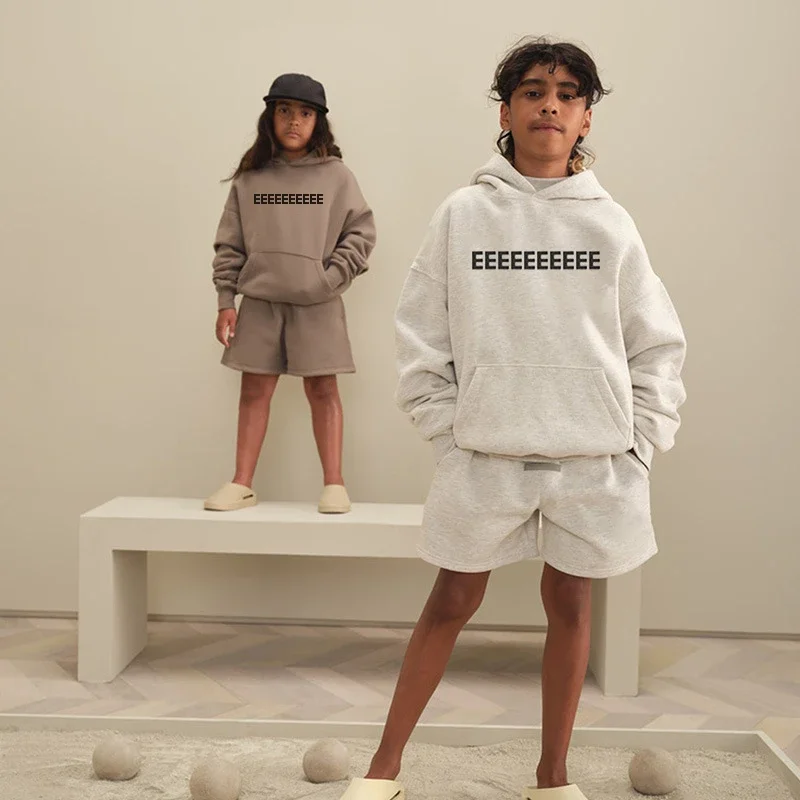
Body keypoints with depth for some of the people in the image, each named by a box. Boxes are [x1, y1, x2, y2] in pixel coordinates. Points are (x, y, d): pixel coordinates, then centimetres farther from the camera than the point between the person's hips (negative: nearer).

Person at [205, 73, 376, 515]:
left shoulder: (336, 175, 0)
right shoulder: (249, 178, 4)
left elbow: (361, 232, 1)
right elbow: (229, 244, 6)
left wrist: (332, 279, -10)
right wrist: (225, 301, 1)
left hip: (317, 304, -2)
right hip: (259, 300, 2)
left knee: (322, 388, 2)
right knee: (254, 389, 6)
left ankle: (334, 484, 7)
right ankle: (242, 483, 12)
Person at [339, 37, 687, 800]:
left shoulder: (609, 223, 2)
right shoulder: (462, 214, -1)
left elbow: (658, 345, 5)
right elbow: (420, 336, -1)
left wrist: (639, 444, -3)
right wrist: (449, 433, -6)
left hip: (592, 459, 1)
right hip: (486, 454, -1)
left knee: (569, 604, 12)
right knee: (451, 602, 9)